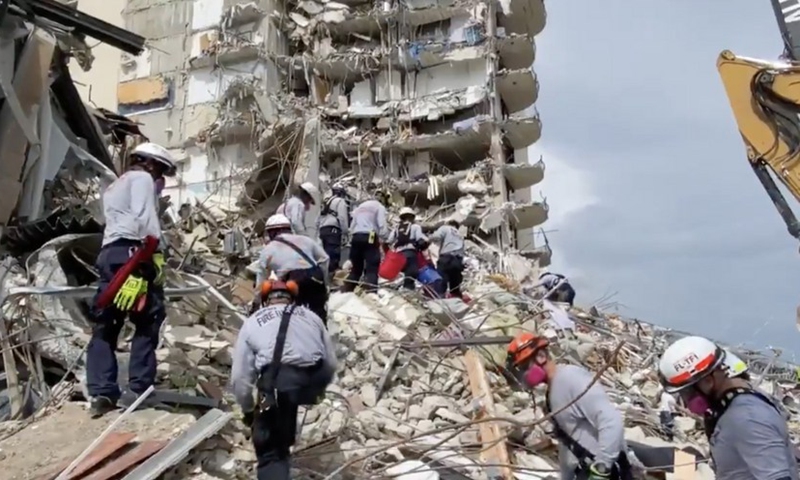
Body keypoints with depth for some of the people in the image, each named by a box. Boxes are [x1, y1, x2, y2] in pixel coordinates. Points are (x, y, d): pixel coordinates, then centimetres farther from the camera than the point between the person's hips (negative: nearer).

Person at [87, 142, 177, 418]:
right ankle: (137, 390, -5)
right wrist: (158, 251, -15)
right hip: (132, 252, -8)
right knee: (148, 321, -3)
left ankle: (100, 393, 0)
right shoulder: (141, 178, 6)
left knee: (104, 325, 4)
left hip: (109, 253, 8)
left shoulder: (112, 188, 35)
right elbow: (144, 216, -10)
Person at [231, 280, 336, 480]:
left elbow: (240, 378, 18)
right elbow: (331, 364, 25)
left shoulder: (253, 322, 22)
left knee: (271, 452, 9)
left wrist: (248, 411, 33)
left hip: (278, 385, -2)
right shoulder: (311, 316, 26)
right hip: (313, 382, 3)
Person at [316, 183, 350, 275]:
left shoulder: (327, 202, 27)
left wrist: (320, 231, 24)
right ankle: (331, 273, -23)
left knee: (327, 253, 12)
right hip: (333, 230, -9)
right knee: (334, 254, -14)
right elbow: (343, 218, -9)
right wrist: (345, 233, -6)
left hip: (323, 230, 9)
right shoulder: (340, 201, 2)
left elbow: (319, 219, 23)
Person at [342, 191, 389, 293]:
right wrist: (382, 239, -1)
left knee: (356, 268, 13)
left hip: (356, 237, 6)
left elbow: (352, 223, 18)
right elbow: (382, 225, -9)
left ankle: (345, 292, 12)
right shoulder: (380, 207, 4)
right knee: (372, 269, -7)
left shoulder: (361, 205, 23)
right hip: (369, 238, -6)